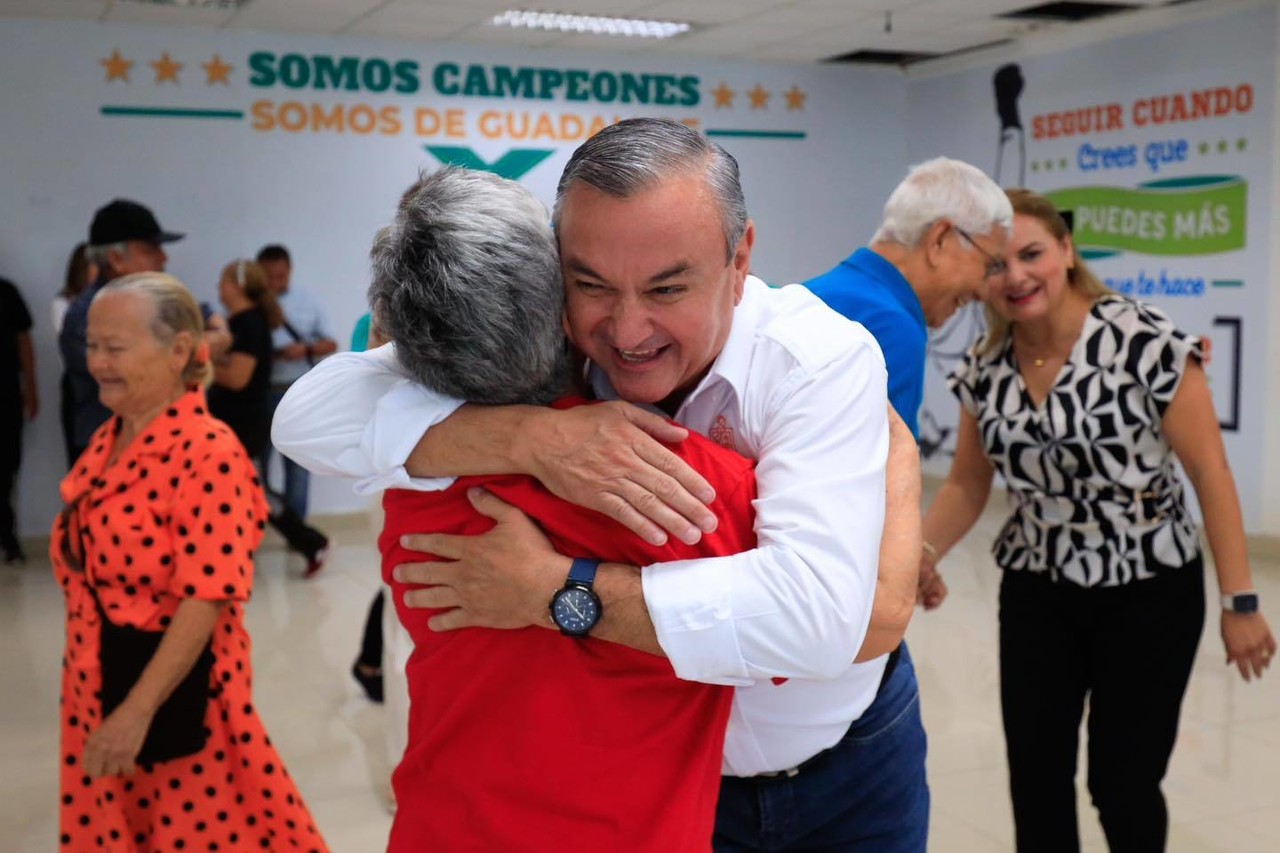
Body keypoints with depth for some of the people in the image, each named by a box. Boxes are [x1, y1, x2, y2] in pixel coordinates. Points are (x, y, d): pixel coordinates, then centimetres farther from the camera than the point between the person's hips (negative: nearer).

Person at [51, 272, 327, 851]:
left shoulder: (207, 452, -21)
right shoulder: (107, 441, 5)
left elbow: (206, 599, -23)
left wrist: (138, 710, -23)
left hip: (177, 689, -8)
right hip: (99, 684, 8)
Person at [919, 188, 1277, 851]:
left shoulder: (1144, 342, -18)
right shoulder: (983, 369, -3)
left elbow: (1210, 473, -13)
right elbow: (967, 486, 5)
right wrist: (917, 555, -13)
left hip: (1148, 593, -4)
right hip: (1036, 595, 4)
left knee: (1123, 782, 4)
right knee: (1035, 781, 6)